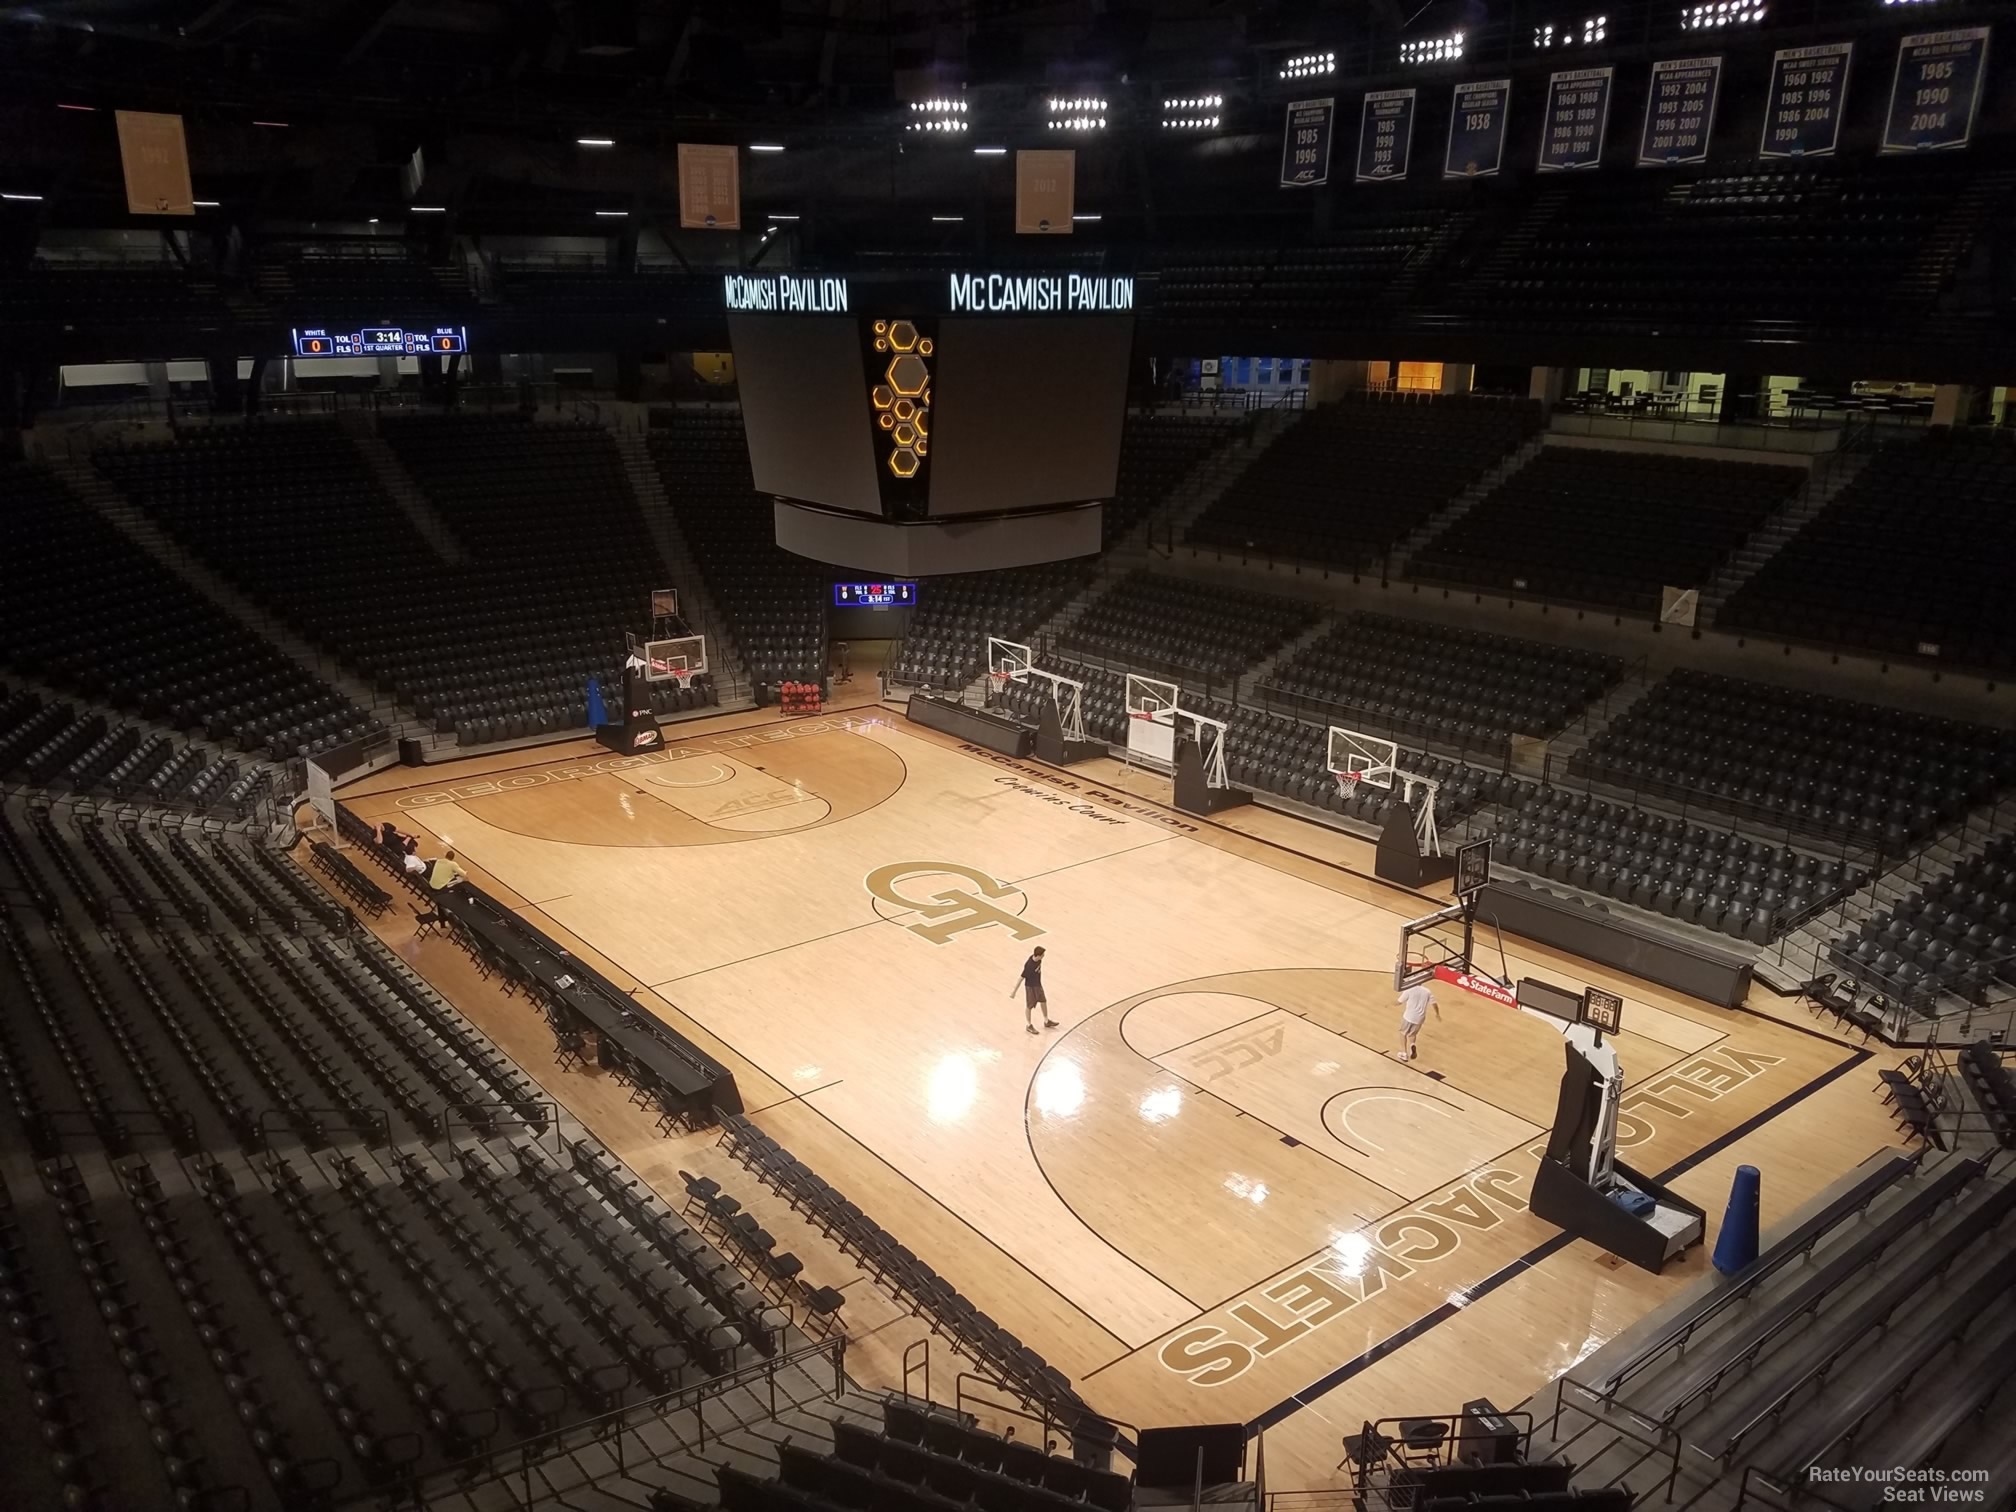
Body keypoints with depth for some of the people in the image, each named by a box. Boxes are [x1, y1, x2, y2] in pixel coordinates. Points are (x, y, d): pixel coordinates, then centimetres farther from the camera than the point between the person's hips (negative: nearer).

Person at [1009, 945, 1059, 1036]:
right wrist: (1014, 991, -21)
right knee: (1029, 1006, 12)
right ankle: (1029, 1025, 32)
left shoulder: (1037, 958, -15)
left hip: (1038, 984, 8)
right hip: (1030, 987, -8)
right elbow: (1021, 978, -28)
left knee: (1043, 1001, 22)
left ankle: (1047, 1021, 42)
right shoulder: (1029, 966, -37)